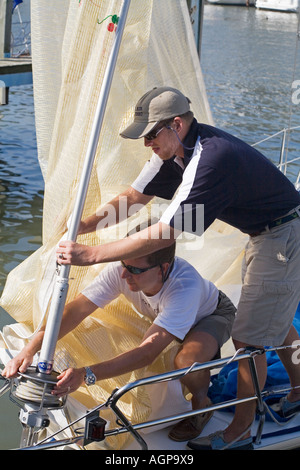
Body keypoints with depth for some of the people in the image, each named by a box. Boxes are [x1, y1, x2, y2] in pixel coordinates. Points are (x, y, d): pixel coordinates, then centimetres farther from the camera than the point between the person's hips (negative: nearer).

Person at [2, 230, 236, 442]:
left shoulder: (186, 286, -46)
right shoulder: (120, 269, -32)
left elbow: (148, 352, -49)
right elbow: (76, 309, -32)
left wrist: (86, 375, -58)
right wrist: (29, 350, -45)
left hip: (213, 312, -6)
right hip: (162, 314, 6)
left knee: (187, 360, -37)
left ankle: (201, 406, -3)